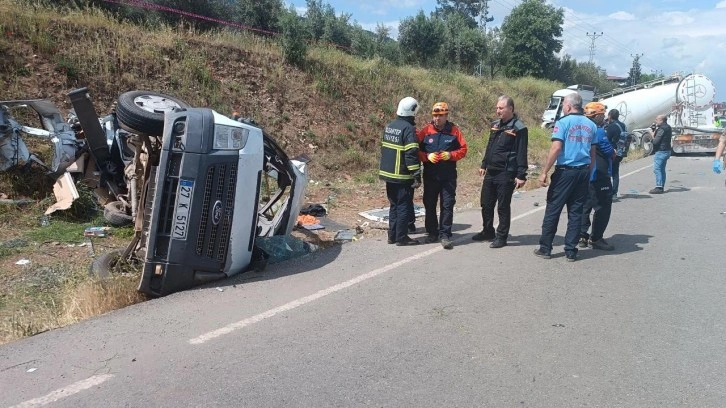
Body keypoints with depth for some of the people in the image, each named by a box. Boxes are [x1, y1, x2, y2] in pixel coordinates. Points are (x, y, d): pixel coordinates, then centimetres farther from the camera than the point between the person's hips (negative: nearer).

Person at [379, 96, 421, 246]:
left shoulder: (389, 126, 10)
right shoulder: (408, 128, -15)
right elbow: (411, 154, -20)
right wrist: (416, 173, -17)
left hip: (388, 173, 8)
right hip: (402, 176, -8)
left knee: (394, 205, 16)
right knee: (404, 206, 1)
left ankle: (392, 235, 21)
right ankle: (401, 237, 5)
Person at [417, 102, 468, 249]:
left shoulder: (454, 131, 1)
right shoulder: (425, 131, 1)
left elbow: (463, 149, 3)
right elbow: (417, 150, 3)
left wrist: (450, 155, -15)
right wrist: (427, 156, -16)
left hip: (448, 175, -1)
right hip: (430, 175, 1)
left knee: (447, 205, -2)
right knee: (429, 204, 9)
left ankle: (445, 235, 4)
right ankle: (432, 233, 23)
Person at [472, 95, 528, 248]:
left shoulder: (518, 128, -11)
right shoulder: (495, 125, 12)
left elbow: (521, 153, -14)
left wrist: (521, 175, -17)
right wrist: (484, 165, 20)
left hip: (506, 174, -7)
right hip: (491, 172, 8)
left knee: (503, 207, 1)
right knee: (486, 204, 14)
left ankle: (501, 237, 12)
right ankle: (488, 232, 29)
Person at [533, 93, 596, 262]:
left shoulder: (563, 122, -8)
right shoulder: (590, 125, 10)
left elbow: (556, 148, -15)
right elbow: (593, 153, 13)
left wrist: (544, 172, -12)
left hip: (565, 172, -5)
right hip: (583, 172, 5)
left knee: (553, 210, 4)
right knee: (576, 212, 8)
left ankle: (545, 248, 9)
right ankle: (571, 251, 11)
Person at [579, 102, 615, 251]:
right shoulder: (599, 132, -16)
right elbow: (611, 154, -13)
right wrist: (615, 154, 9)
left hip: (585, 176, 9)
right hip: (599, 177, -9)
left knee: (585, 206, 13)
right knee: (603, 208, 0)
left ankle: (582, 236, 16)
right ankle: (595, 238, 3)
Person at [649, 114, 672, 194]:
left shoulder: (662, 129, -18)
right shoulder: (668, 127, 15)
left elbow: (656, 141, -22)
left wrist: (652, 137, -1)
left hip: (661, 151, -10)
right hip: (666, 151, 10)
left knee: (657, 169, -9)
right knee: (662, 169, 14)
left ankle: (658, 187, -11)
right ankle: (661, 187, 18)